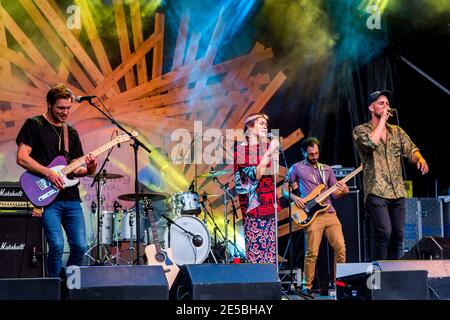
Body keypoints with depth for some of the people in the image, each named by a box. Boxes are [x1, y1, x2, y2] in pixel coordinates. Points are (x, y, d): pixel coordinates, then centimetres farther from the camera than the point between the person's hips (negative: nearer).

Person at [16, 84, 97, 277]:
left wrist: (88, 170, -4)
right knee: (57, 246, -17)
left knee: (80, 246, -2)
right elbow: (22, 158, -8)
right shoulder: (34, 125, 1)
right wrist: (48, 173, -15)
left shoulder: (71, 132, 17)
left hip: (71, 198, 5)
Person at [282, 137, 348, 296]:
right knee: (312, 253, -7)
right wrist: (294, 198, -11)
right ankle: (307, 286, 5)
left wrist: (343, 191, -5)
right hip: (311, 215, -4)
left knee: (340, 247, -5)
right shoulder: (297, 168, 8)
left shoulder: (326, 169, 19)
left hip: (329, 213, 4)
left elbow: (335, 194, 18)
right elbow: (284, 189, 8)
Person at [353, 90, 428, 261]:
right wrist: (383, 119, -11)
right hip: (376, 193, -6)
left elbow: (411, 150, 8)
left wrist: (419, 158, -15)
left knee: (398, 235, 5)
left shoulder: (397, 131, 17)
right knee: (384, 233, -17)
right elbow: (370, 142, -21)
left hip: (398, 193, 6)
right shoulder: (361, 130, 1)